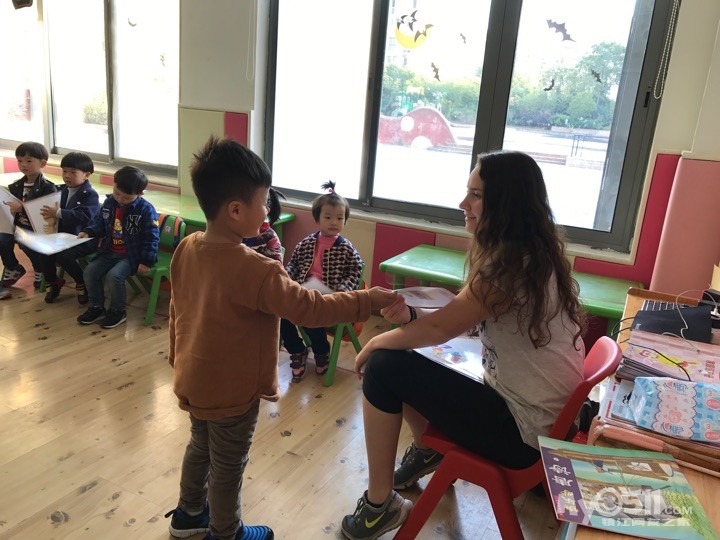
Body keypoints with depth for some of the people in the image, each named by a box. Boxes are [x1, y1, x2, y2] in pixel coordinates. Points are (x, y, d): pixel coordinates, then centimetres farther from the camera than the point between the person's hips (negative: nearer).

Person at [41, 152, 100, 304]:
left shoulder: (90, 194, -13)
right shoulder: (63, 190, 11)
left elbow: (84, 216, -28)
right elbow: (57, 208, 24)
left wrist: (58, 213, -31)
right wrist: (49, 213, 1)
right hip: (64, 234, 7)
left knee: (64, 255, -27)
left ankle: (82, 284, -2)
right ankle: (52, 283, 9)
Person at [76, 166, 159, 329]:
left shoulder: (146, 209, -15)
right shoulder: (109, 203, 3)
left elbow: (152, 237, -14)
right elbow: (99, 224, 17)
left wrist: (146, 261, -17)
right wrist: (88, 232, -4)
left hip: (131, 256, -7)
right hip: (109, 252, 7)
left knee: (114, 275, -27)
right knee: (89, 271, -7)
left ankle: (117, 311, -4)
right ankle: (97, 307, 13)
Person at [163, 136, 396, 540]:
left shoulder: (187, 249, -6)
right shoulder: (254, 270, -31)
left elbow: (178, 310, 5)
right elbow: (310, 308, -28)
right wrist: (368, 301, -17)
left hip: (193, 380, 8)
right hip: (231, 390, -8)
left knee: (200, 446, 29)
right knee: (227, 466, 15)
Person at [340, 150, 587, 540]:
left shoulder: (514, 263, -25)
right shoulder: (527, 253, 5)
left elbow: (441, 329, -21)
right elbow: (457, 319, 5)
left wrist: (375, 343, -5)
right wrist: (409, 315, -13)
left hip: (524, 431, -9)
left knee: (384, 366, -12)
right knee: (399, 355, 12)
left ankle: (380, 505, 3)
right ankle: (428, 451, 34)